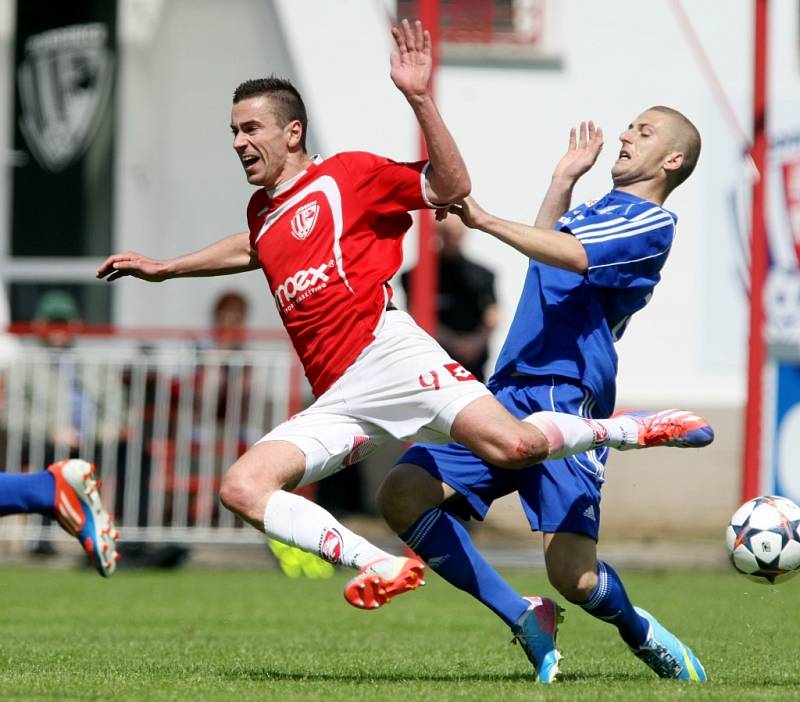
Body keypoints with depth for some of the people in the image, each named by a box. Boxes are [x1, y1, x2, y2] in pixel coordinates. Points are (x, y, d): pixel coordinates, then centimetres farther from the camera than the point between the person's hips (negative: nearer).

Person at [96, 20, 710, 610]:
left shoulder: (346, 174, 7)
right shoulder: (261, 212, 26)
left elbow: (451, 188, 0)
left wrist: (420, 98, -9)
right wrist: (164, 268, 53)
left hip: (385, 349, -6)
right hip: (337, 403, 6)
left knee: (514, 445, -26)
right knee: (242, 488, -16)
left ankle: (629, 430, 3)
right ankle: (381, 567, -22)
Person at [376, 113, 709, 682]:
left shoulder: (652, 222, -1)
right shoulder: (602, 210, 26)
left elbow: (572, 255, -18)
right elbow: (546, 260, 44)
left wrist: (485, 221, -26)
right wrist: (562, 181, 38)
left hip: (565, 402, -8)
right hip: (510, 394, 8)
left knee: (573, 574, -17)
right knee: (403, 495, -12)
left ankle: (644, 636, 19)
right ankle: (526, 619, -1)